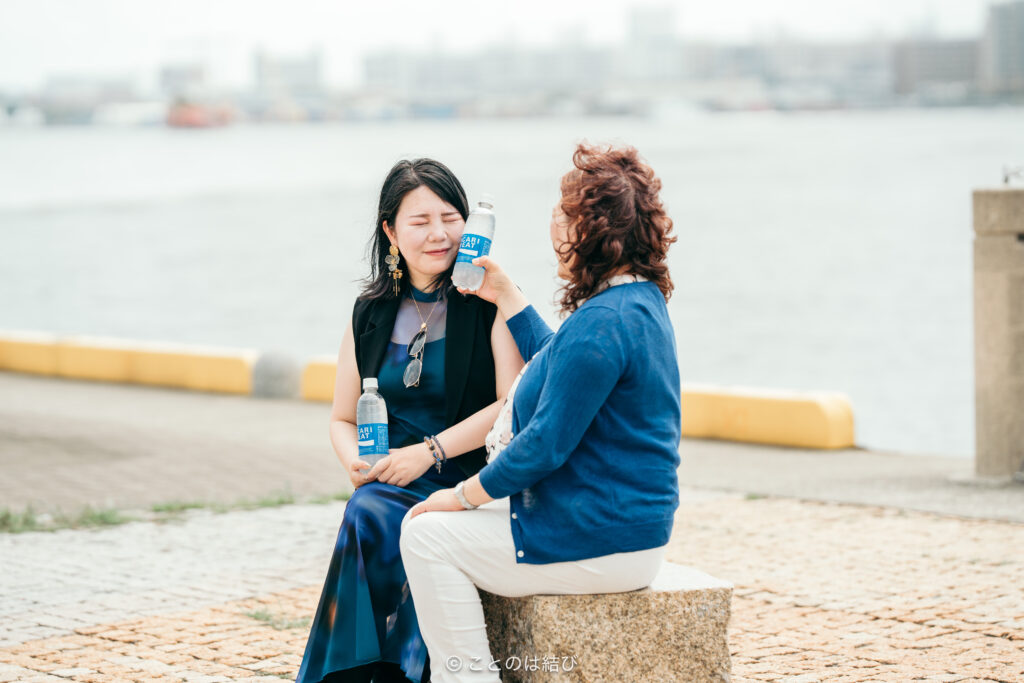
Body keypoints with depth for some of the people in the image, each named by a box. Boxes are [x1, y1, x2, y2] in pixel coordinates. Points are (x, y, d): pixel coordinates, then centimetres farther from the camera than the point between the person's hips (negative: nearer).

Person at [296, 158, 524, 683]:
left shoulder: (489, 301, 0)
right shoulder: (371, 315, 13)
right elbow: (343, 420, 20)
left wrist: (428, 453, -16)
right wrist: (356, 462, -4)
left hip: (471, 483, -4)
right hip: (391, 485, 4)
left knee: (371, 516, -31)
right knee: (369, 511, -30)